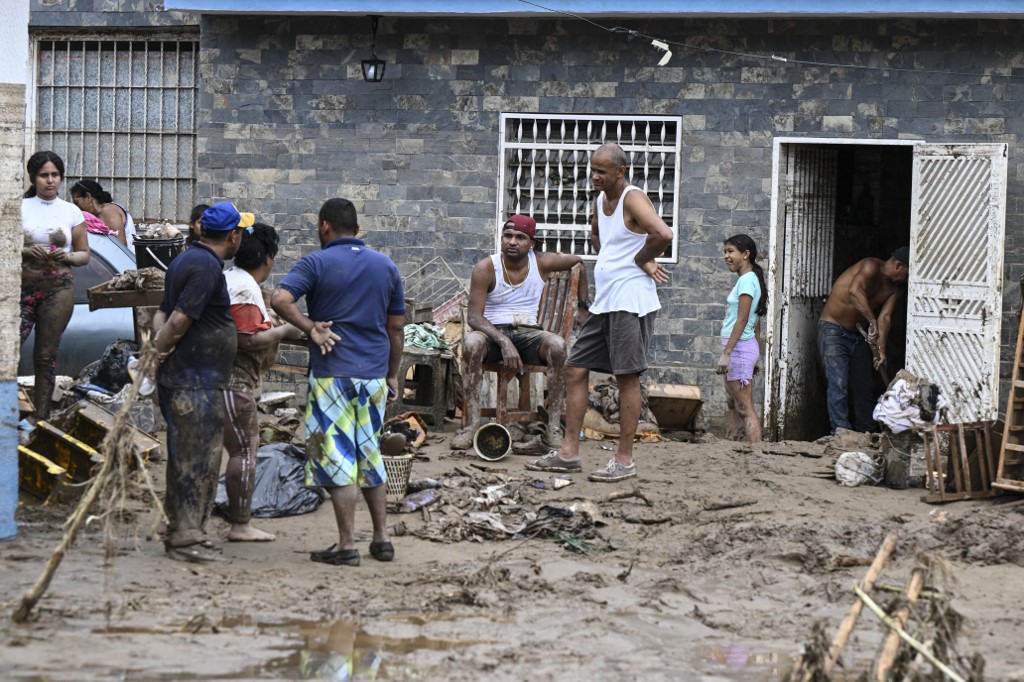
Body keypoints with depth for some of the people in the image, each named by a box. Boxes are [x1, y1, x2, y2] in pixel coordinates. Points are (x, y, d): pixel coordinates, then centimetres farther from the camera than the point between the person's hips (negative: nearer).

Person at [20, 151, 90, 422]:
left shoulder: (72, 212, 8)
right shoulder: (19, 207, 5)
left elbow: (84, 255, 12)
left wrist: (67, 257, -9)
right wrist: (26, 252, -14)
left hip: (58, 290, 1)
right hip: (22, 288, -1)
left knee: (46, 356, 4)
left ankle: (41, 416, 11)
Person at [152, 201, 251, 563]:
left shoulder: (187, 259, 16)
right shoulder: (207, 267, -17)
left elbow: (163, 313, 14)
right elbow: (180, 319, -23)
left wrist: (160, 340, -1)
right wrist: (161, 347, -8)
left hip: (179, 380, 10)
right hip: (197, 383, -10)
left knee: (184, 458, 16)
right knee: (197, 460, -4)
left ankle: (180, 532, 24)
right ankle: (186, 537, 0)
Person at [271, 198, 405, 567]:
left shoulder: (317, 263, -5)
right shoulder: (385, 266, 10)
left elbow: (280, 299, -20)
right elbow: (397, 327, 13)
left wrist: (310, 328, -8)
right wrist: (392, 374, 20)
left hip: (333, 373, -5)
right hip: (374, 374, 5)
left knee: (338, 458, -2)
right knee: (370, 456, 16)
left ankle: (347, 546, -1)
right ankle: (382, 539, 17)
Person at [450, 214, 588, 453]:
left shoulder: (542, 263, 1)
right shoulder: (485, 268, -7)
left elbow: (578, 262, 21)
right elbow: (474, 316, -14)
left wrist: (583, 306, 19)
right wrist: (504, 343, -28)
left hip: (528, 333, 2)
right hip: (493, 333, -2)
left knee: (557, 344, -31)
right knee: (471, 342, -37)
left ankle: (554, 428, -29)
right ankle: (473, 424, -36)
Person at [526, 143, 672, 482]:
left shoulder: (633, 199, -12)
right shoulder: (601, 199, 15)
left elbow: (663, 234, -30)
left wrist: (639, 260, -13)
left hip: (631, 301, -10)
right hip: (604, 302, 10)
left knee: (627, 376, -5)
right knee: (577, 369, 7)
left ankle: (624, 460, 0)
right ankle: (569, 453, 10)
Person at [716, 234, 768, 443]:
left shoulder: (746, 280, -13)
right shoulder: (751, 279, 15)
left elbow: (742, 320, -19)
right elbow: (756, 325, 18)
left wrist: (726, 353, -21)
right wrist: (757, 357, 21)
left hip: (739, 347, -10)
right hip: (747, 347, 10)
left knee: (745, 408, -11)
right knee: (732, 405, 13)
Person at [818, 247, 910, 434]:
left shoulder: (895, 288, 2)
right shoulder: (871, 267, -22)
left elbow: (884, 317, -8)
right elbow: (855, 291, -41)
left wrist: (881, 348, -23)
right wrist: (872, 322, -45)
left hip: (859, 335, 8)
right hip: (833, 331, -8)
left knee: (863, 386, 9)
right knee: (839, 384, -15)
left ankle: (866, 432, 17)